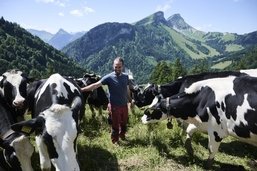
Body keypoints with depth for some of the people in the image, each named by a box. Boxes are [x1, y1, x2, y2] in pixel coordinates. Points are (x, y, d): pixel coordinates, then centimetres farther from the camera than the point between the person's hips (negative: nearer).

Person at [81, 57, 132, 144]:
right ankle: (115, 141, 30)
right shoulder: (109, 77, -14)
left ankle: (122, 136, 44)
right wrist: (82, 89, -29)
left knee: (124, 123, 20)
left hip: (124, 105, 4)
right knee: (115, 124, 9)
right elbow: (96, 85, -21)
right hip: (114, 106, -4)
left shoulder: (126, 76, 0)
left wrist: (131, 101, 16)